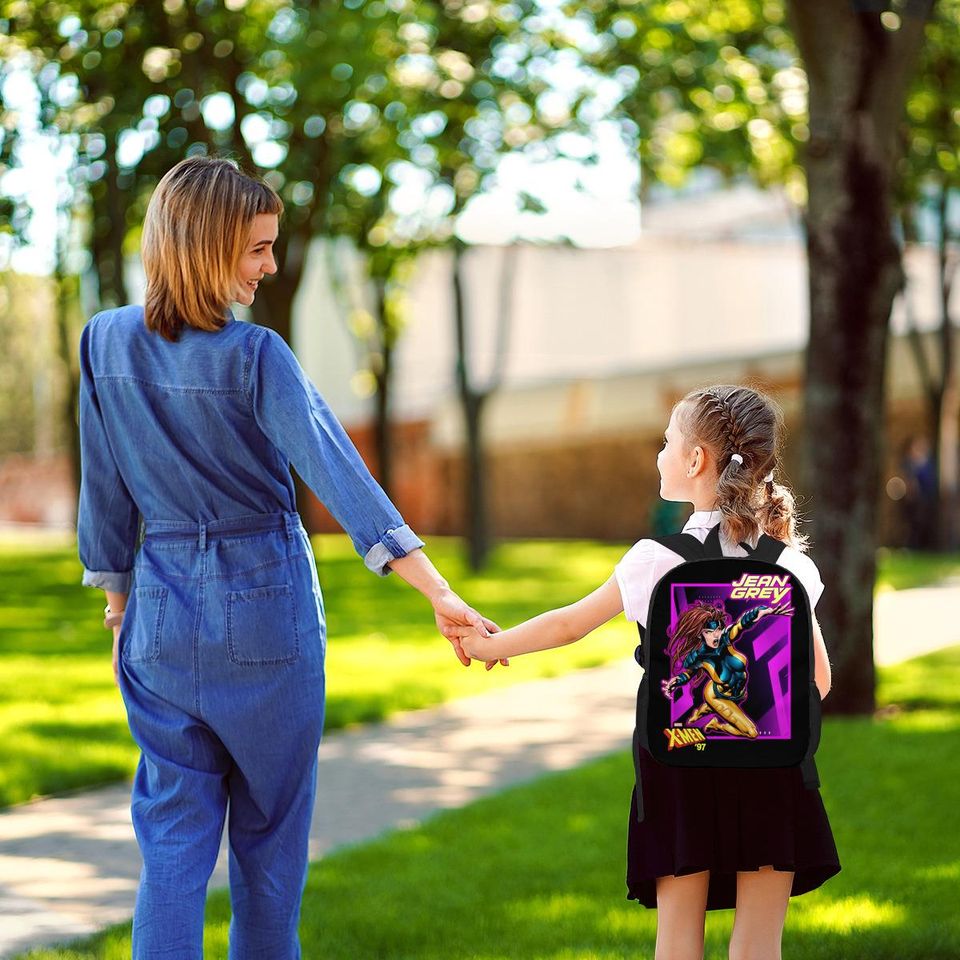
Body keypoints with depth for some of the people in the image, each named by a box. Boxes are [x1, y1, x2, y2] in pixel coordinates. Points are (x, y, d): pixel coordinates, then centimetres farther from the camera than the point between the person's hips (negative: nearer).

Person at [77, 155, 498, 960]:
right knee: (271, 829, 13)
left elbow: (104, 490, 5)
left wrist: (117, 601, 17)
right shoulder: (254, 357, -15)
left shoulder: (106, 343, -2)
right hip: (265, 607, -3)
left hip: (163, 613, 3)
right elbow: (337, 472, -24)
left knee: (174, 834, 6)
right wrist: (439, 592, -29)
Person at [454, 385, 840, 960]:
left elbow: (570, 625, 4)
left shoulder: (660, 558, -5)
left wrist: (491, 646, 18)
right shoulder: (787, 561, 1)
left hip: (679, 757, -1)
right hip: (770, 762, 1)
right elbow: (818, 678, 4)